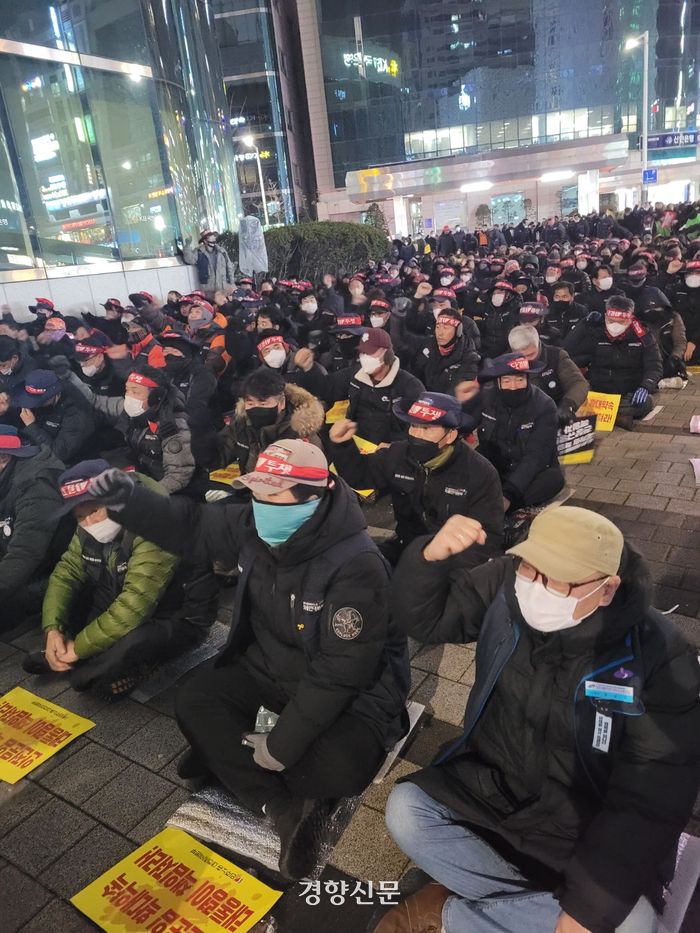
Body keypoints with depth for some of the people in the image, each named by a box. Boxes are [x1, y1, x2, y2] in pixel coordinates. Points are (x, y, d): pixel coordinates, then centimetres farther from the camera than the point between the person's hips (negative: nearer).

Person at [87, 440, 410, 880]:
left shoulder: (356, 565, -31)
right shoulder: (256, 528, -11)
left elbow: (340, 671, -29)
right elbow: (191, 525, 0)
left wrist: (283, 744, -25)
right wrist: (129, 498, -16)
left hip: (349, 693, -6)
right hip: (271, 672, 6)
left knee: (339, 767, -31)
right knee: (195, 700, -10)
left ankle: (227, 757, -6)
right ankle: (283, 807, -10)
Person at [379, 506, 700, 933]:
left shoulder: (658, 657, -24)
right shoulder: (508, 582, -15)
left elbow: (648, 806, -21)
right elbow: (424, 617, -8)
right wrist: (431, 556, -29)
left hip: (590, 833, -2)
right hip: (491, 786, 3)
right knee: (406, 809, -17)